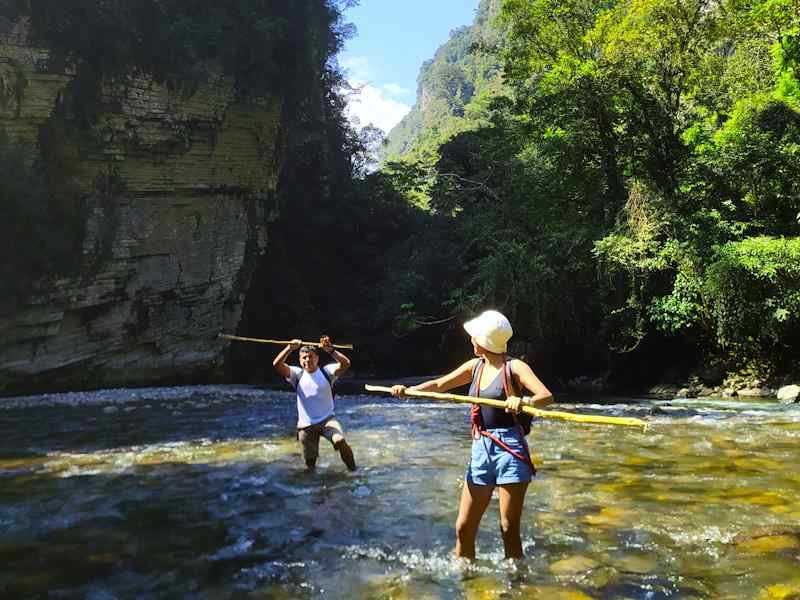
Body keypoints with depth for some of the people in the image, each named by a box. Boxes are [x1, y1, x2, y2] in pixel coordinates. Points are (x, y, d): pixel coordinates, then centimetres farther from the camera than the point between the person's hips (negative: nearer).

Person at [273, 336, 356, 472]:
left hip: (327, 419, -2)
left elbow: (345, 363, -19)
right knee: (309, 464, 8)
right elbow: (277, 364, -13)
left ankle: (353, 471, -6)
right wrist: (290, 348, -25)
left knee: (340, 441, -29)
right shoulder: (297, 374, 2)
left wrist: (330, 350, -31)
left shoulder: (326, 372, -1)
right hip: (306, 425, 2)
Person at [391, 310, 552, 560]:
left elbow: (547, 396, -19)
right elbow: (439, 384, 18)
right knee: (463, 528, 7)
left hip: (510, 450, -6)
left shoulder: (514, 367, -6)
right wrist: (409, 389, 1)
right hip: (480, 449, 6)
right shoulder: (475, 366, 12)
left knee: (509, 529, -2)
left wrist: (523, 401, -40)